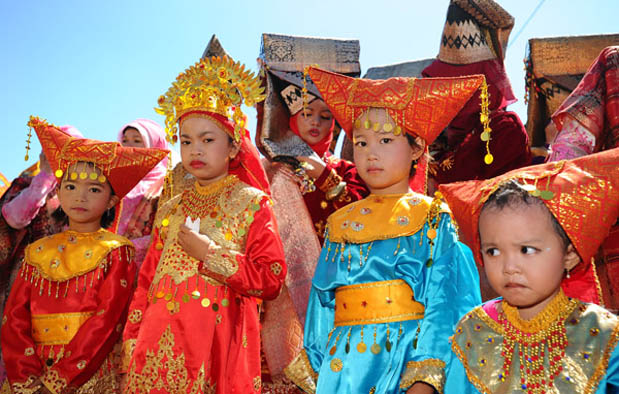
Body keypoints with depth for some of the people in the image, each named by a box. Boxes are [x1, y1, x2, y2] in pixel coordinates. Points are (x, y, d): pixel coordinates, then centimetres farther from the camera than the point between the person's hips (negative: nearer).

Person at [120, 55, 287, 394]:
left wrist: (211, 255, -12)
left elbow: (271, 280, -8)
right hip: (161, 343, 4)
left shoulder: (251, 202, 0)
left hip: (219, 340, -4)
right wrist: (132, 341, 6)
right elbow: (146, 283, 14)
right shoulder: (171, 210, 14)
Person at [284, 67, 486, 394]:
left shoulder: (433, 219, -1)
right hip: (343, 366, 3)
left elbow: (443, 303, -8)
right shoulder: (339, 224, 10)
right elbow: (321, 305, 12)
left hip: (408, 358, -3)